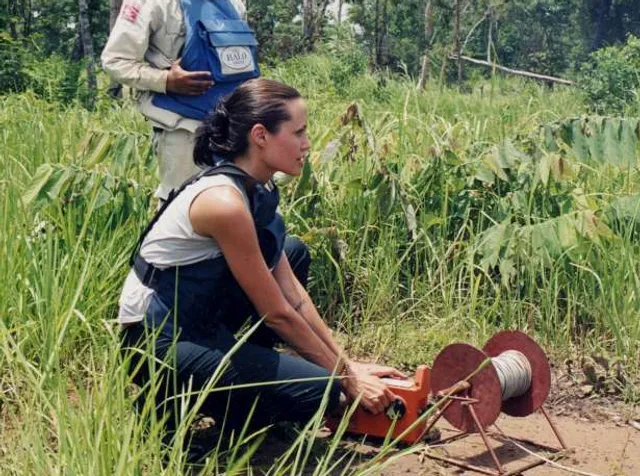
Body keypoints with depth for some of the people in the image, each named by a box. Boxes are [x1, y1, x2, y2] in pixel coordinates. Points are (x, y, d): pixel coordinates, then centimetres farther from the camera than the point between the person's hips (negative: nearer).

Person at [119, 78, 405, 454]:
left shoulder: (257, 190, 2)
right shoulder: (225, 202, -26)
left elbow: (291, 291, 4)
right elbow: (277, 313, -18)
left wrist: (348, 363, 3)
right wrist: (347, 378, -8)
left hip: (202, 320, 10)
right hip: (160, 344, -10)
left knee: (295, 253, 18)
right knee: (321, 391, -18)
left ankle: (244, 367, 19)